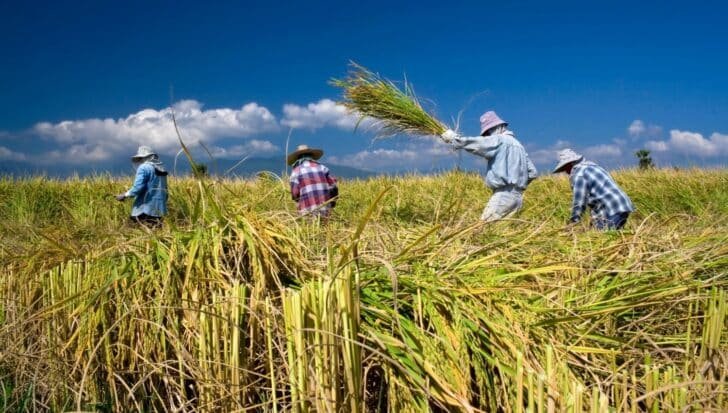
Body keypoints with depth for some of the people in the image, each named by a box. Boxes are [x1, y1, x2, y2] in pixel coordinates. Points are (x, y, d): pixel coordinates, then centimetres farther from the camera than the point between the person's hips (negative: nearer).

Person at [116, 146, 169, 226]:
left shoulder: (144, 167, -6)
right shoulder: (161, 168, 18)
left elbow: (138, 187, -15)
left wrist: (124, 195, -5)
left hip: (146, 208, -8)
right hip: (159, 208, 8)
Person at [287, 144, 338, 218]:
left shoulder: (296, 171, 4)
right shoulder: (322, 167, 12)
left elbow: (295, 194, 0)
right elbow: (333, 188, 8)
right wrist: (330, 205, 21)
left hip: (308, 212, -3)